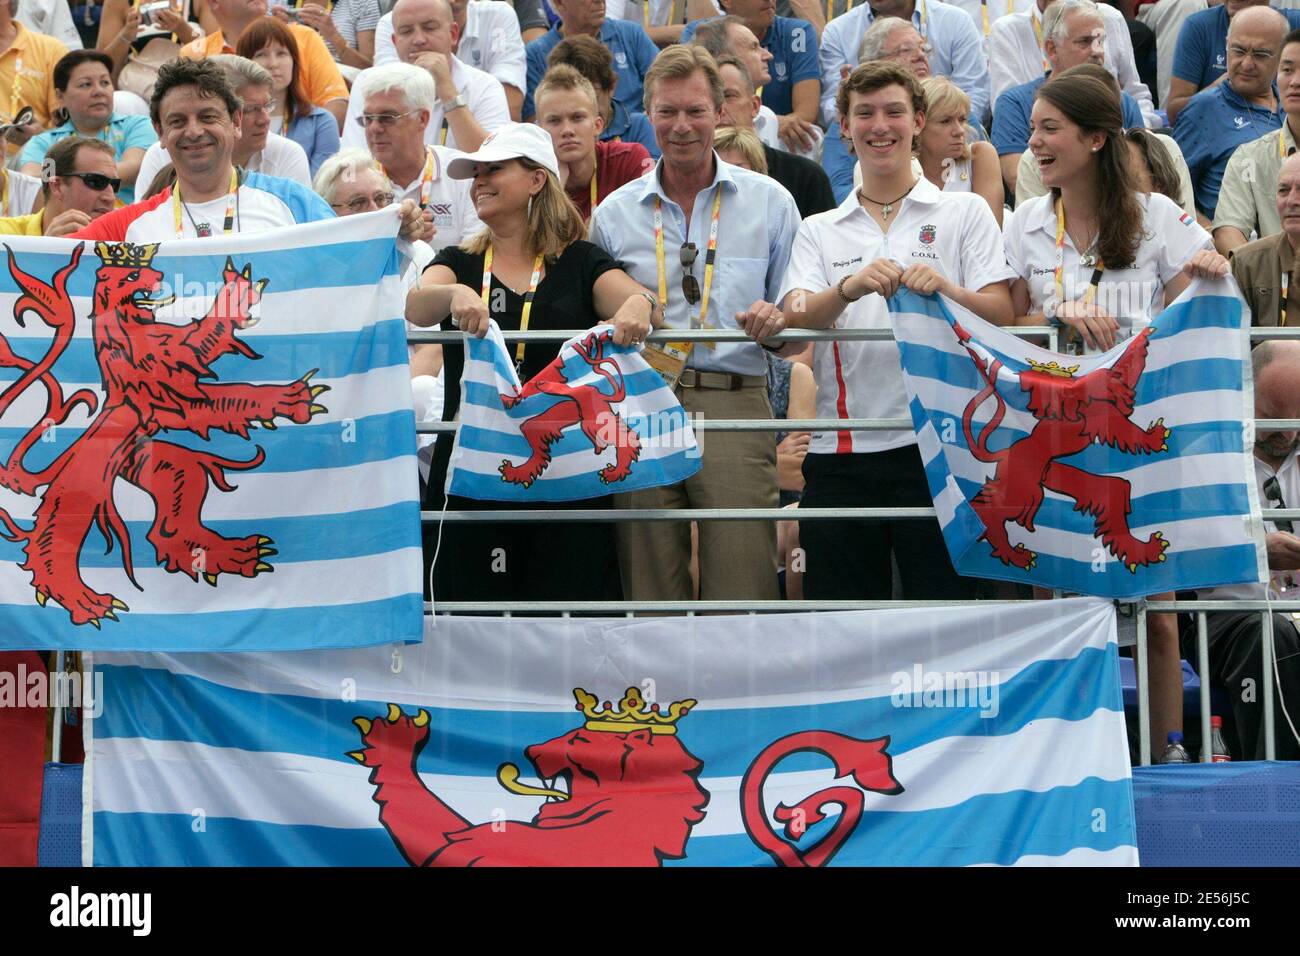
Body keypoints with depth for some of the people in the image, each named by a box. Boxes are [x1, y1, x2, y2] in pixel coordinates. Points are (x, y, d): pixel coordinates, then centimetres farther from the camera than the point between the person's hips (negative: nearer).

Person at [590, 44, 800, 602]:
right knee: (650, 591, 2)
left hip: (734, 404, -2)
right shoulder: (614, 214, 13)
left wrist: (776, 320, -10)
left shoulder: (770, 203, 9)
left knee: (740, 591, -9)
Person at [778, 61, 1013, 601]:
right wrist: (850, 288, -21)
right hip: (840, 451, 2)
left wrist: (944, 289, -20)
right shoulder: (819, 231, 16)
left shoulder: (965, 213, 11)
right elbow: (795, 321, 0)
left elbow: (1000, 315, 0)